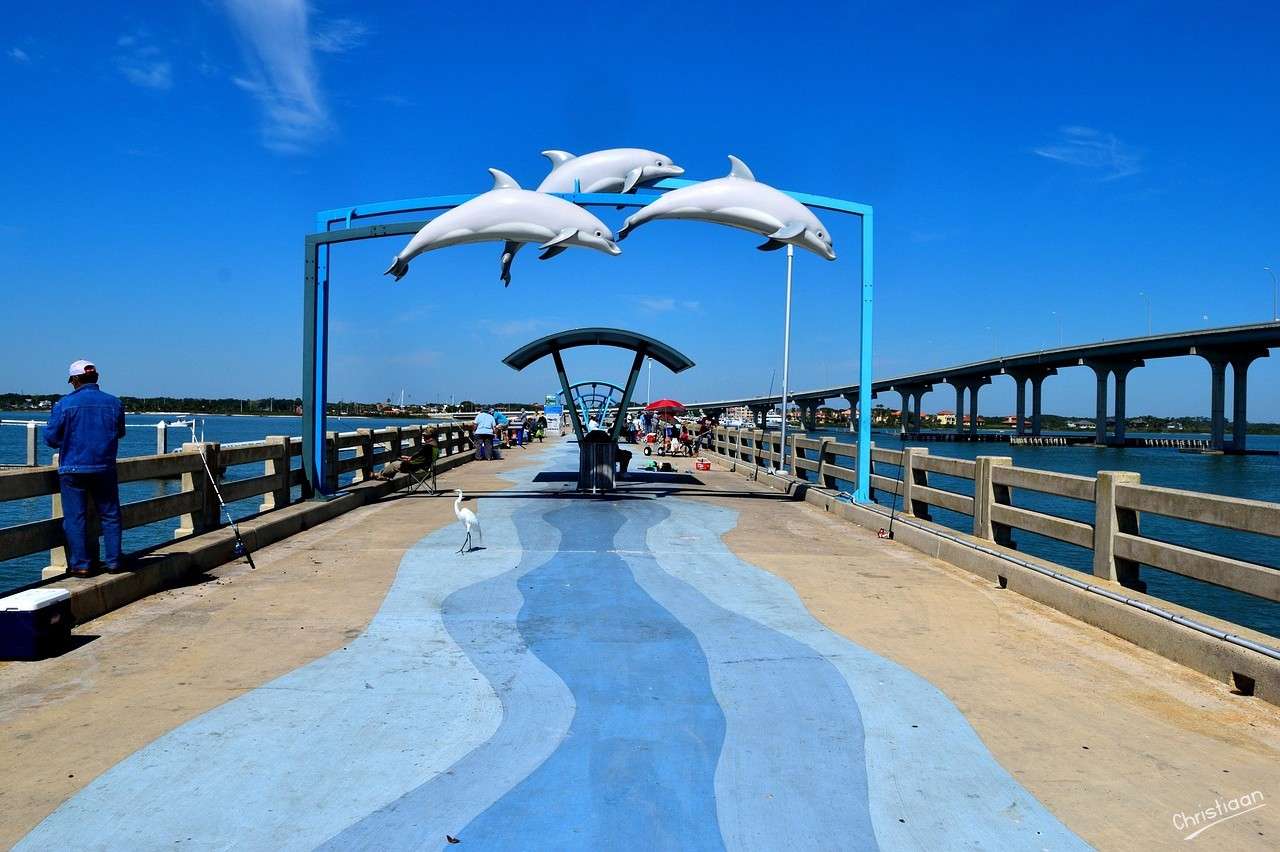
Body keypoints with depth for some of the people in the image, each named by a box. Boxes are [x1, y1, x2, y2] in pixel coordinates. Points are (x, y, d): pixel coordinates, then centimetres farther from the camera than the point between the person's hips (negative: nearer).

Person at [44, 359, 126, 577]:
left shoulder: (65, 404, -8)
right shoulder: (114, 403, 1)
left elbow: (51, 438, -3)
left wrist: (68, 440, 17)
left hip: (72, 468, -2)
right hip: (105, 468, 2)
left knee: (75, 518, 5)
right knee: (110, 516, 10)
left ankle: (81, 565, 7)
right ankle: (113, 563, 12)